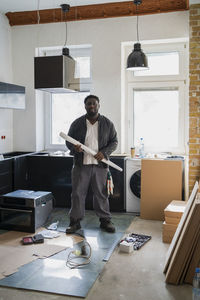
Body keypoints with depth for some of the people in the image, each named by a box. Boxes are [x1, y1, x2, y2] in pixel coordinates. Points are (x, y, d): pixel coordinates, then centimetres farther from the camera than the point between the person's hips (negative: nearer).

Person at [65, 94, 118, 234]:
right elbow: (68, 141, 8)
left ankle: (105, 220, 21)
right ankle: (75, 221, 17)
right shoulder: (77, 123, 4)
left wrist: (104, 152, -11)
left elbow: (114, 141, 6)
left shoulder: (107, 123, 4)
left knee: (101, 194, 7)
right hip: (81, 165, 0)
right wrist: (74, 148, -15)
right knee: (78, 193, 4)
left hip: (100, 165, 0)